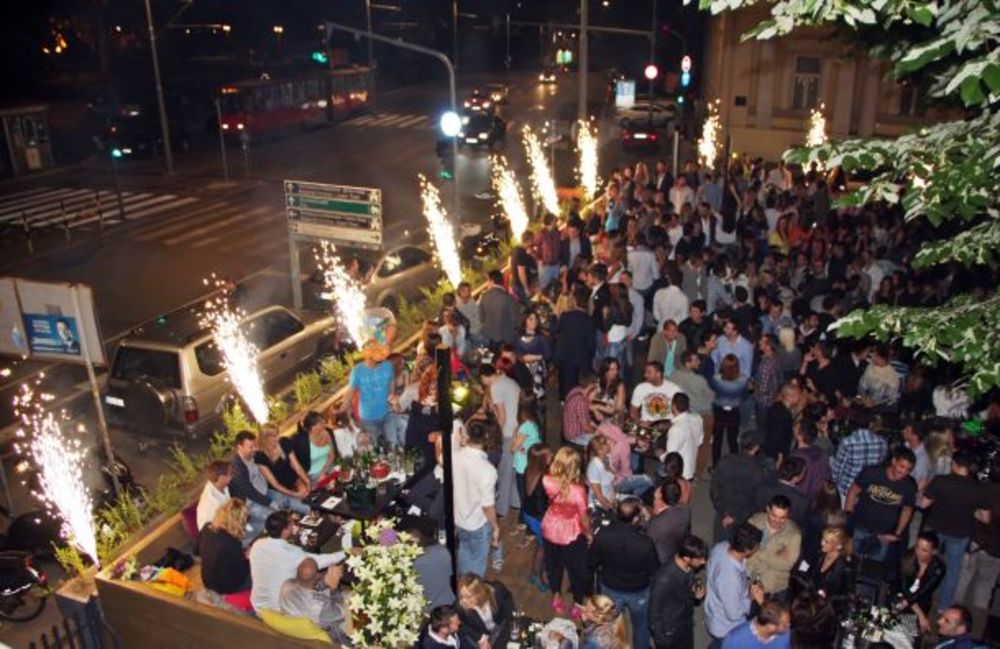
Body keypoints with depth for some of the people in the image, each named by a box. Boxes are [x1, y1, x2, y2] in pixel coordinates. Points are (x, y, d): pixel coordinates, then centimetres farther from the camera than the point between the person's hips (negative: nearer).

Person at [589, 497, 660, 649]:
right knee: (641, 625, 29)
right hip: (639, 591, -1)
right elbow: (654, 570, -18)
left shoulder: (602, 536, -29)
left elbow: (593, 563, -12)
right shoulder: (645, 543, -36)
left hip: (610, 588, 2)